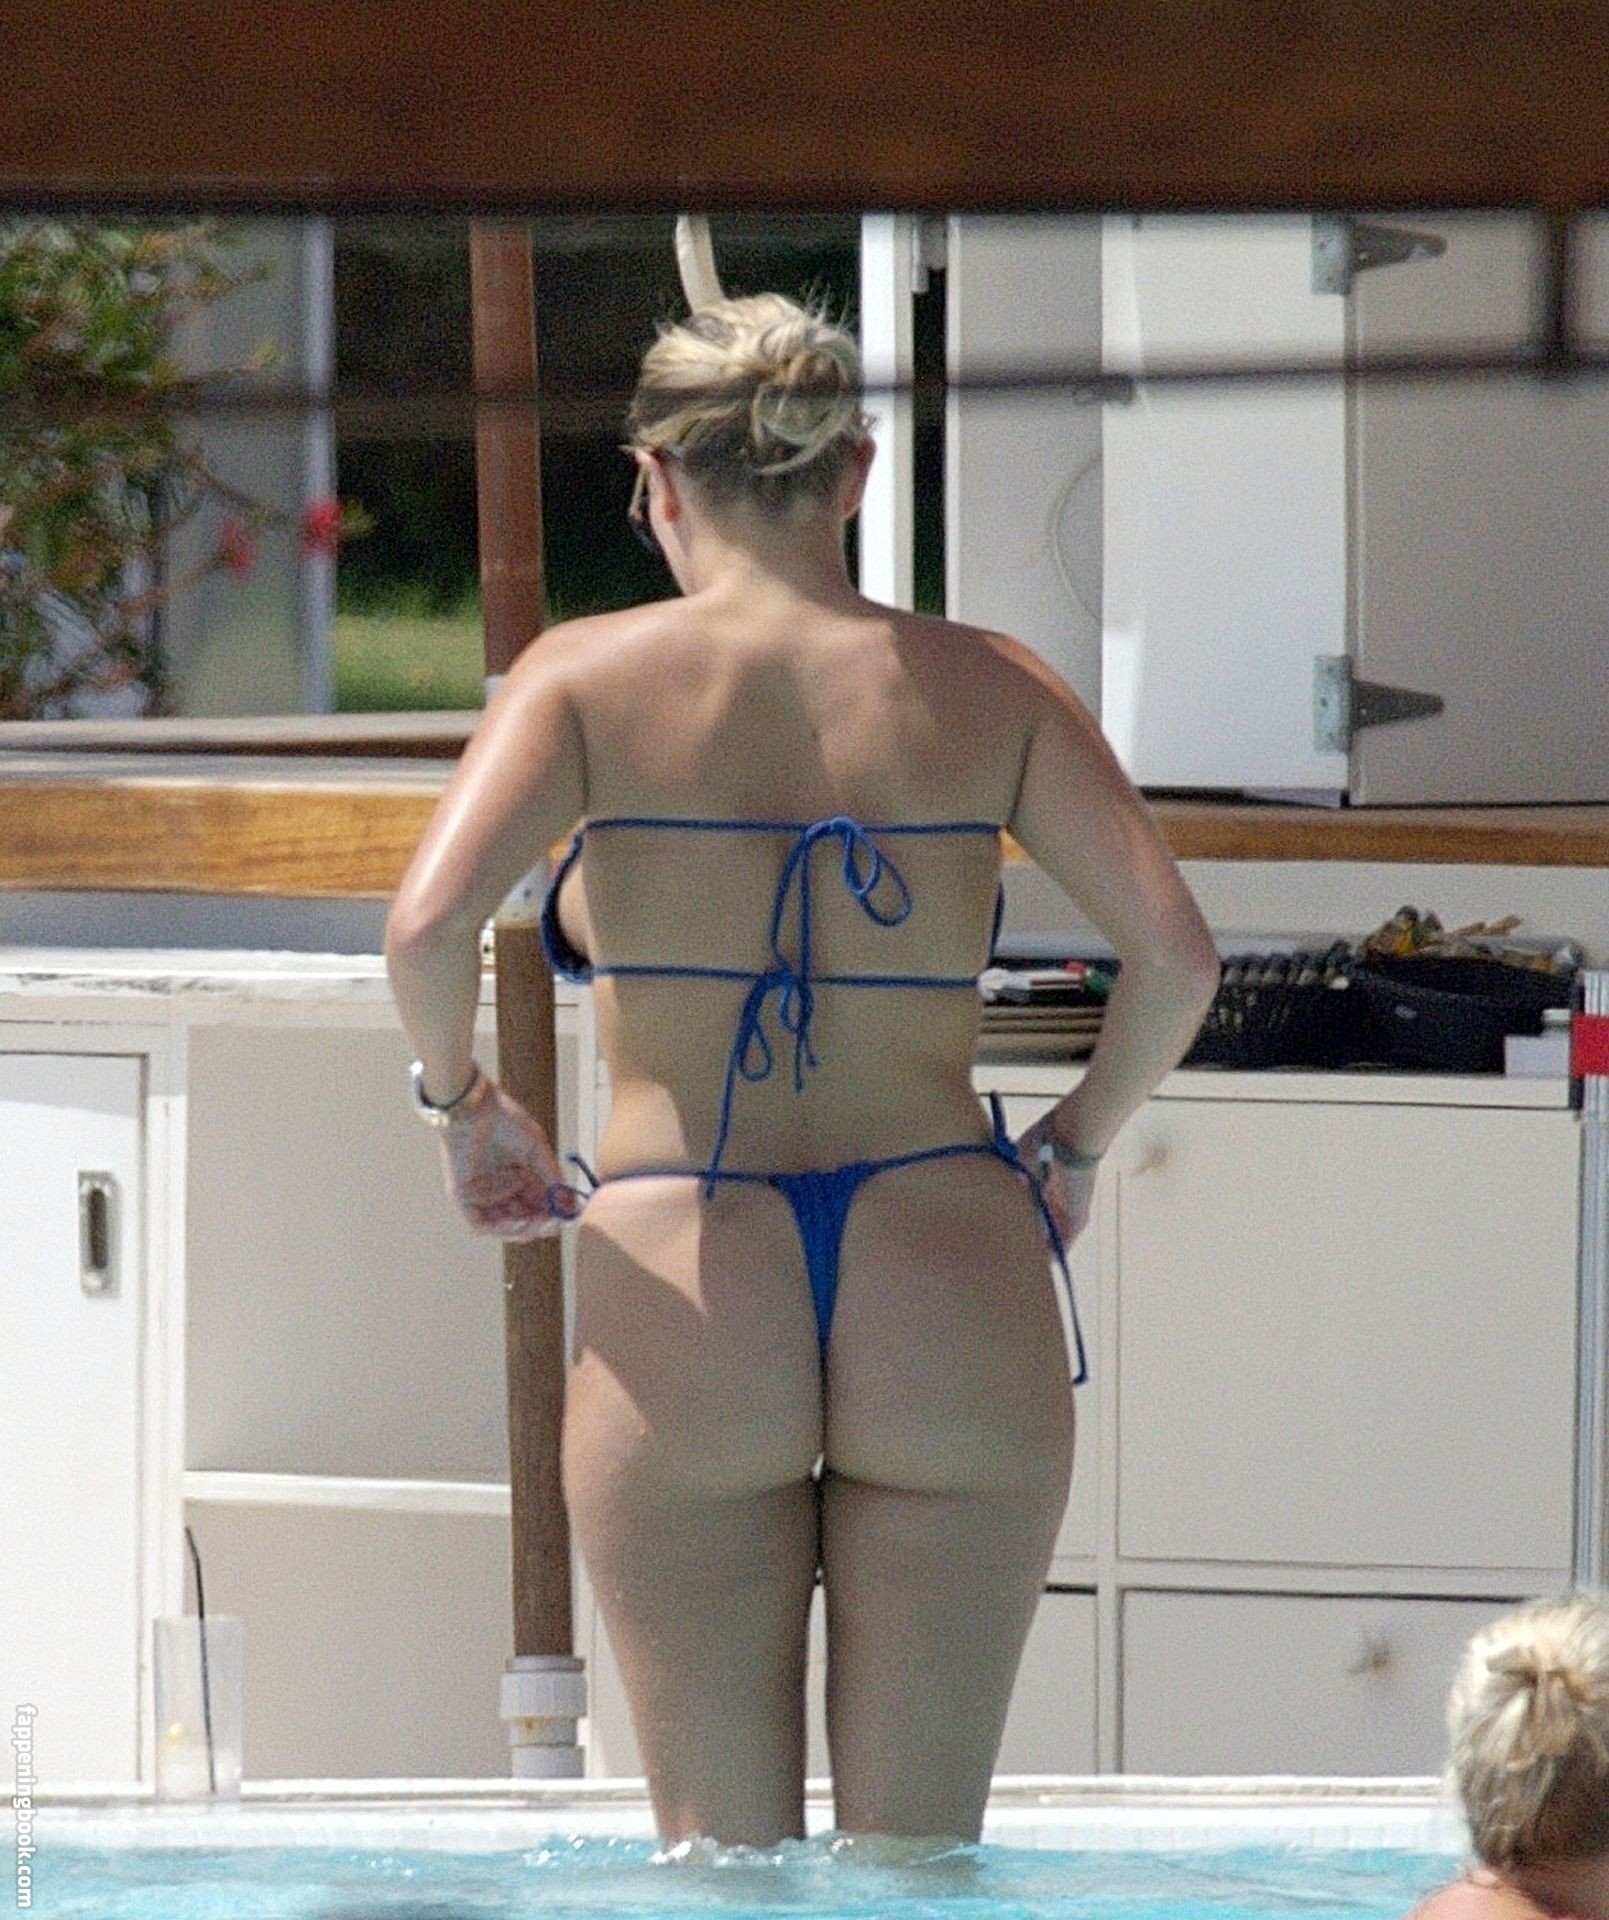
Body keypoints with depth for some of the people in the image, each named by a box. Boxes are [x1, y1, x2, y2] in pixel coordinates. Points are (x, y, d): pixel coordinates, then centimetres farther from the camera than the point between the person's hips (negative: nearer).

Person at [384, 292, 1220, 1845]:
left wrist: (461, 1103, 5)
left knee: (721, 1862, 7)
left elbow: (428, 927, -15)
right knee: (918, 1867, 8)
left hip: (688, 1309, -1)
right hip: (949, 1290, 1)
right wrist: (1076, 1144, 13)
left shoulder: (593, 678, 0)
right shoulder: (982, 689, 4)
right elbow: (1176, 953, -4)